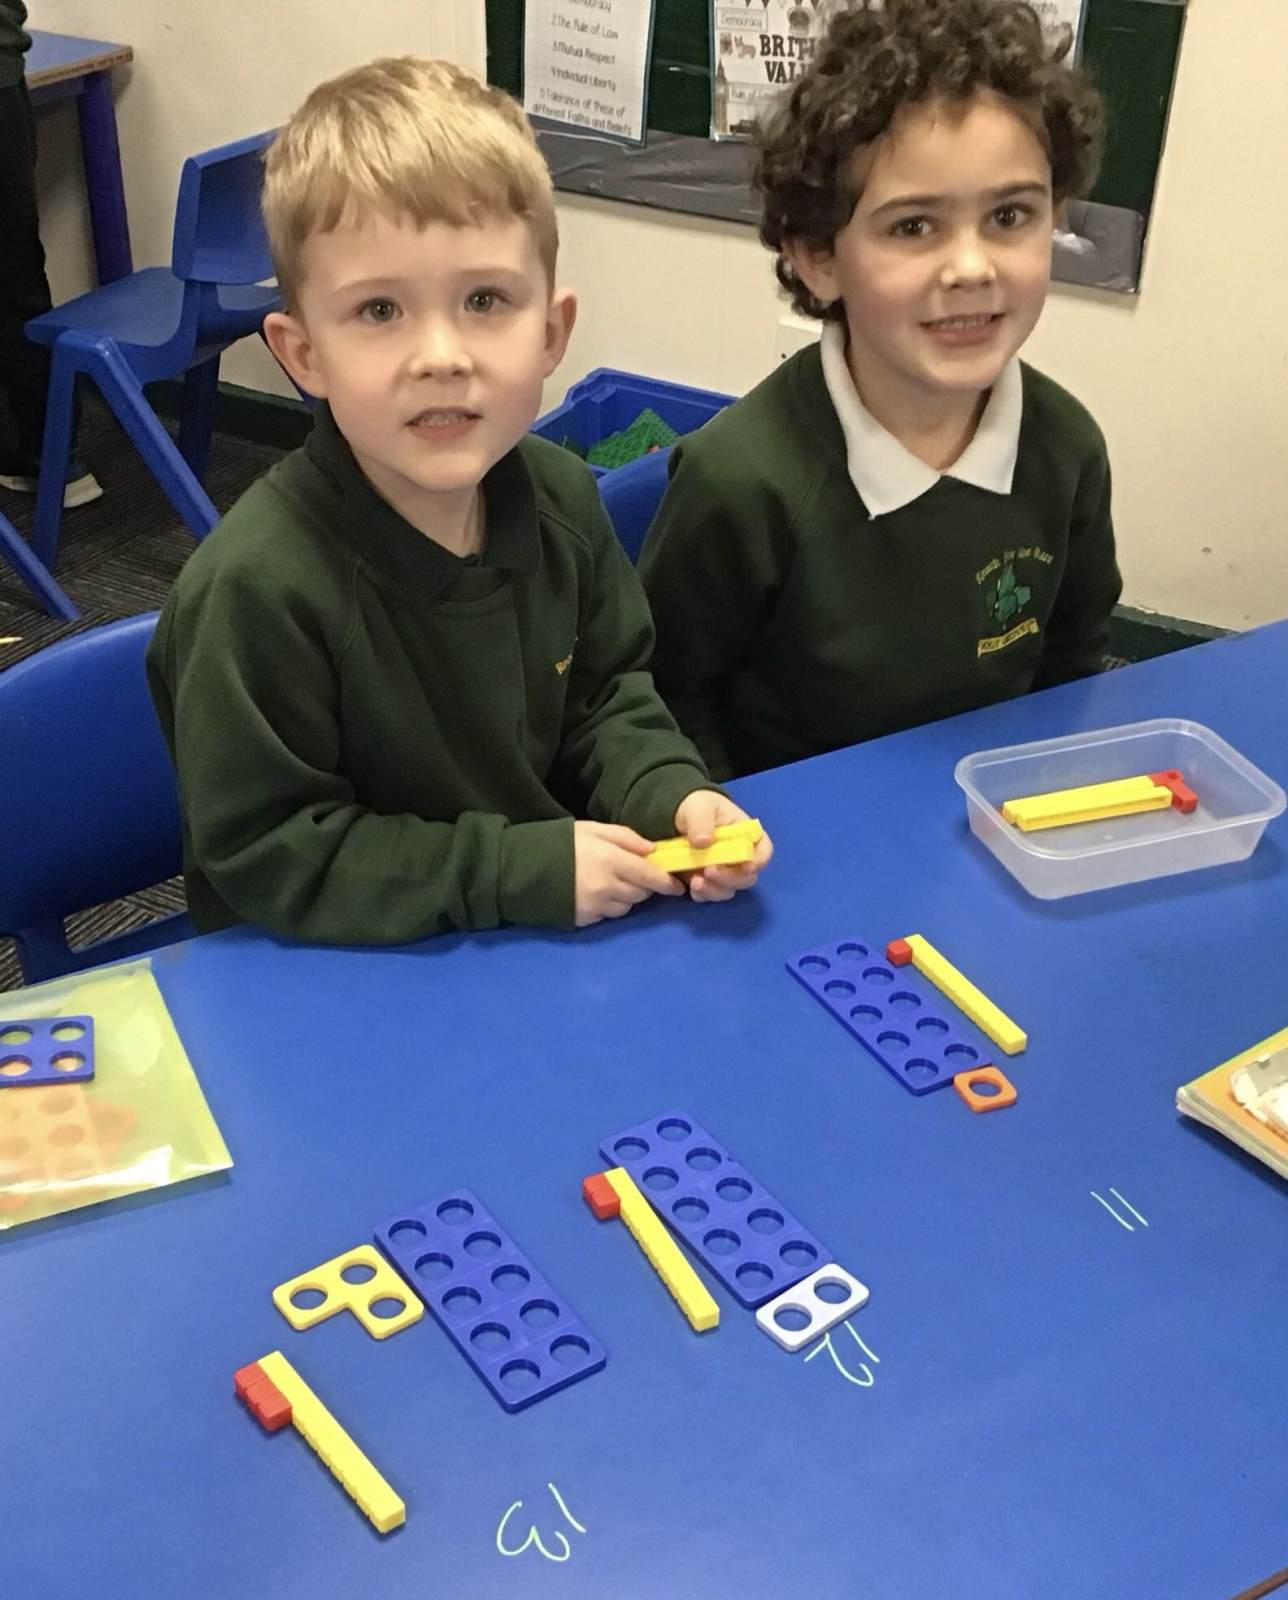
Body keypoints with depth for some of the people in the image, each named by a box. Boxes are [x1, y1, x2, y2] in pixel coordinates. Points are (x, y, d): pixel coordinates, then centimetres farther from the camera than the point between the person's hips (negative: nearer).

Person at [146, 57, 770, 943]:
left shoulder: (560, 497, -5)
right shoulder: (255, 586, -25)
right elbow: (267, 856, -20)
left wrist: (671, 795, -11)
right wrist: (525, 869, -22)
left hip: (560, 936, 5)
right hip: (333, 984, -4)